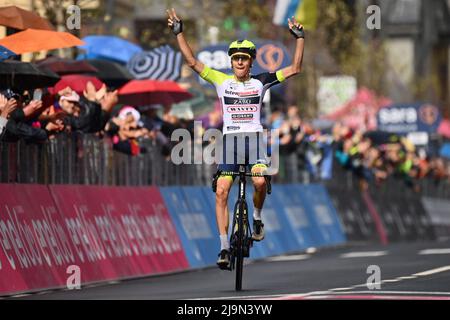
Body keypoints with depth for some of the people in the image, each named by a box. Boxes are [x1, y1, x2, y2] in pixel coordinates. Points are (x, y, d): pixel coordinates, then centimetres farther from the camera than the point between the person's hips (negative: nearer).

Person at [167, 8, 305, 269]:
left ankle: (257, 218, 3)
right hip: (230, 140, 1)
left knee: (260, 181, -28)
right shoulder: (222, 81, 6)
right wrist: (179, 33, -3)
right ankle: (225, 248, -7)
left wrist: (300, 39, -1)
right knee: (221, 192, -11)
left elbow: (294, 69, 5)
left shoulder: (260, 82, 5)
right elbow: (192, 61, 3)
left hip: (254, 139, -1)